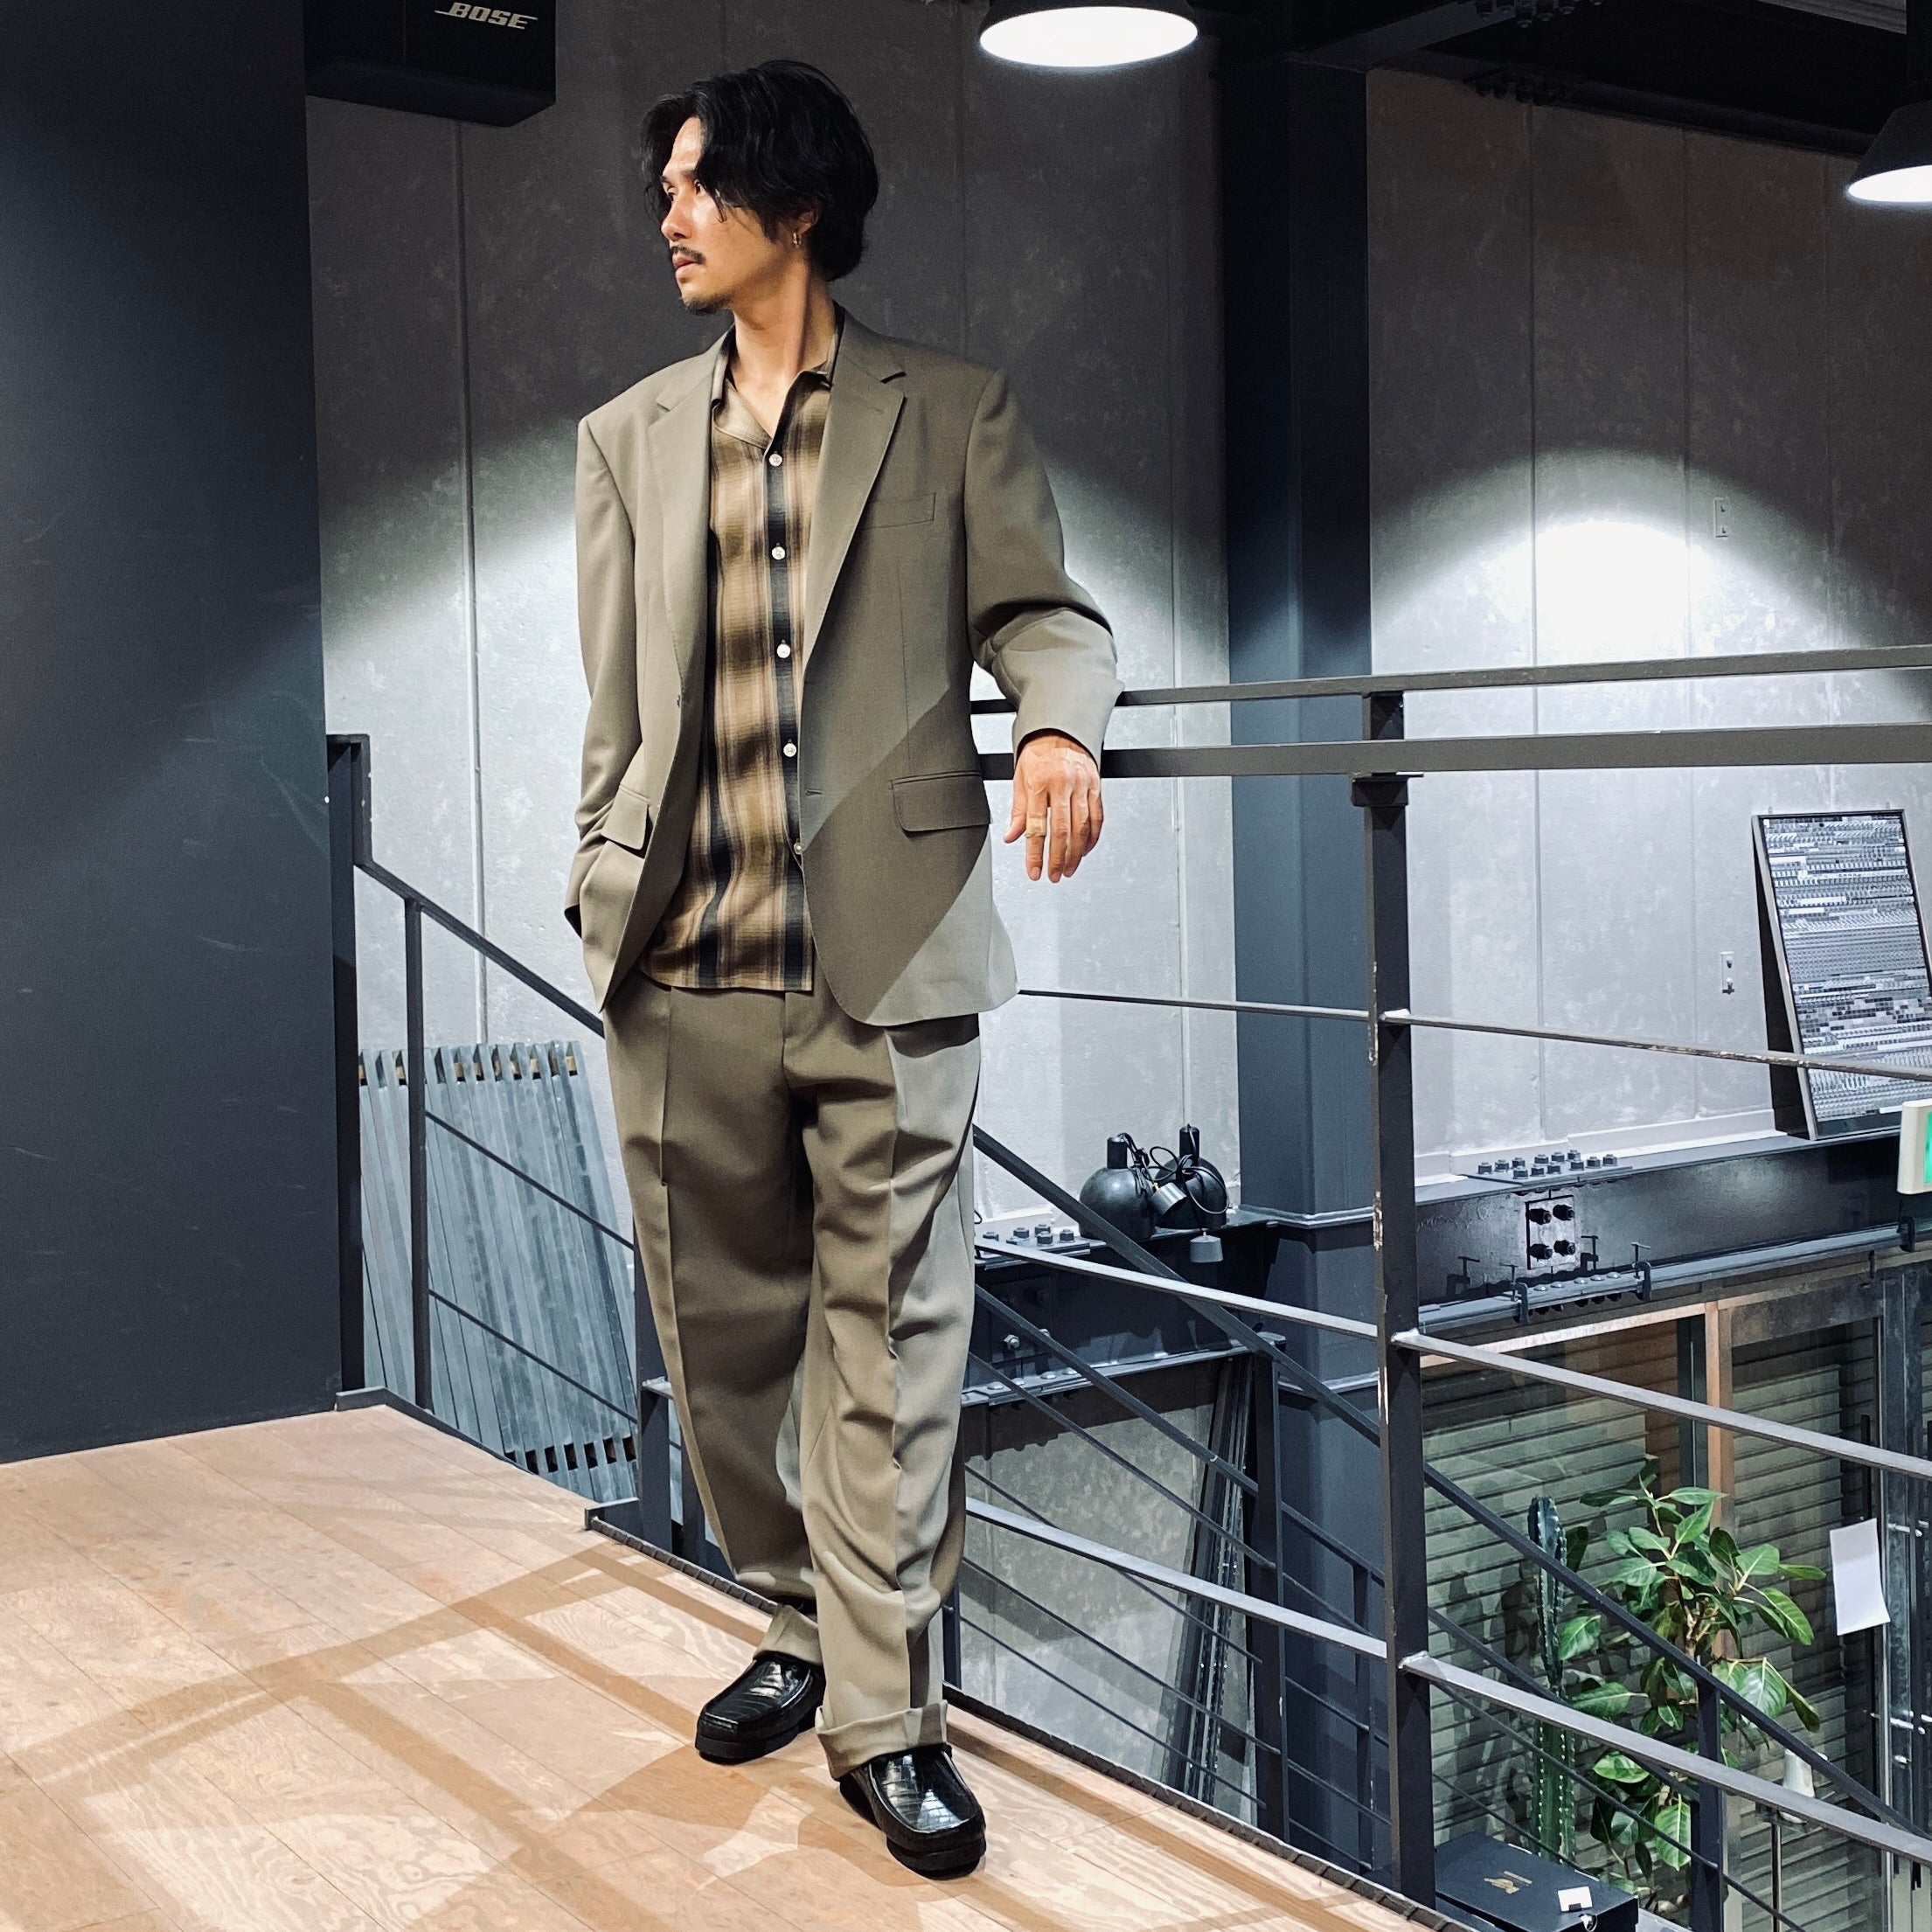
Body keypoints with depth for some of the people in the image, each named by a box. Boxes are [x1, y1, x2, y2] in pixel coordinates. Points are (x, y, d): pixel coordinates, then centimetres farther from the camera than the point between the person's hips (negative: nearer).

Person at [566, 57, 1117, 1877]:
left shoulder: (949, 411, 7)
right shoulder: (627, 438, 16)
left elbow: (1041, 611, 3)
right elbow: (617, 708, 15)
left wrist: (1057, 724, -19)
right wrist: (599, 903, 9)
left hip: (890, 965, -3)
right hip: (683, 976, 4)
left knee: (889, 1343, 0)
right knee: (721, 1334, 12)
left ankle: (884, 1715, 10)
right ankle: (800, 1621, 33)